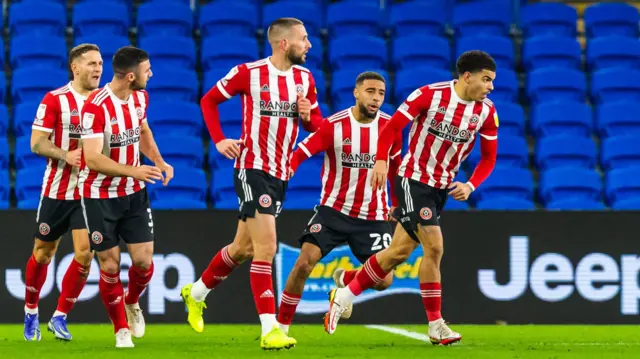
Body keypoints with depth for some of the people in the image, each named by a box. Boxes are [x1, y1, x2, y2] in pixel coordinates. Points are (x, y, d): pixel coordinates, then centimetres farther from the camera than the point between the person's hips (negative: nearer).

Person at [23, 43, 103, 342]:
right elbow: (37, 142, -10)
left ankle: (60, 317, 5)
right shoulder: (54, 100, -8)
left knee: (85, 254, -10)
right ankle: (30, 313, 30)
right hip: (57, 190, -2)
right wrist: (66, 155, -26)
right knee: (43, 253, 9)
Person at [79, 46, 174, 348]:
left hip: (134, 193, 5)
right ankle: (121, 329, 17)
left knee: (143, 260, -2)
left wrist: (159, 162, 4)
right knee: (110, 265, -1)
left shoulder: (140, 97, 0)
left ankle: (131, 303, 30)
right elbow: (93, 158, -27)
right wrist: (134, 170, -37)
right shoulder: (96, 107, -24)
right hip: (99, 195, -5)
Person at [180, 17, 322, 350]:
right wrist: (219, 140, -8)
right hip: (252, 168, -7)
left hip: (281, 173, 7)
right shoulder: (249, 73, -10)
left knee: (243, 247, 16)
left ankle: (195, 293, 39)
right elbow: (209, 100, 2)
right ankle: (270, 330, -17)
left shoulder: (305, 78, 5)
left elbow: (316, 125, 13)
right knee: (266, 248, -16)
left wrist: (308, 115, -10)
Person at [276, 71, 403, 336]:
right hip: (333, 209, -2)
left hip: (373, 216, 2)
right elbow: (299, 154, -13)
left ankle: (344, 279, 27)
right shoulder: (333, 126, -12)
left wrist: (397, 205, 17)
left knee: (383, 280, -7)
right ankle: (282, 324, -1)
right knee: (305, 263, -18)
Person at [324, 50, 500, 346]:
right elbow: (392, 126, -12)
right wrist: (381, 161, -25)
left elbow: (488, 157, 5)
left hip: (442, 187, 6)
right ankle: (435, 325, -5)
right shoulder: (430, 95, -16)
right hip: (413, 179, -6)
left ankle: (343, 297, 20)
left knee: (400, 251, 7)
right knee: (434, 246, -15)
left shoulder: (486, 111, -3)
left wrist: (470, 186, -11)